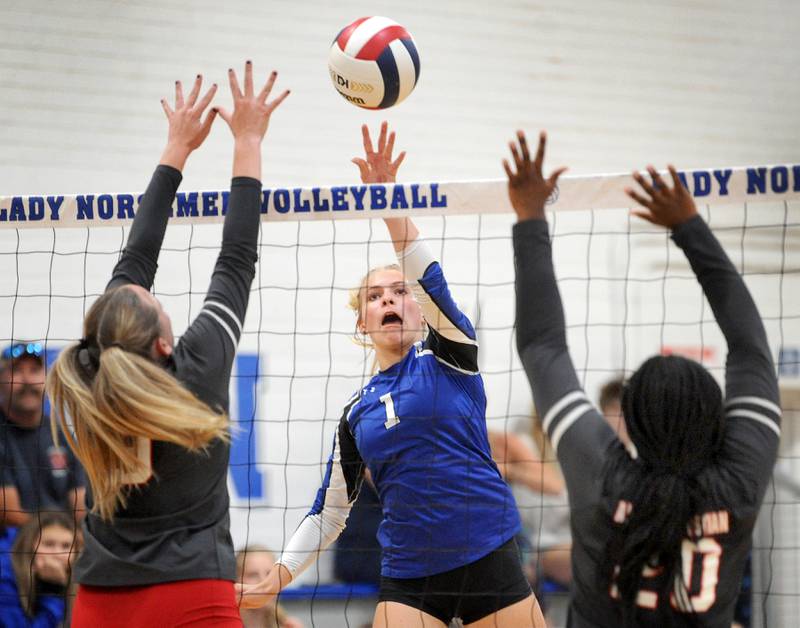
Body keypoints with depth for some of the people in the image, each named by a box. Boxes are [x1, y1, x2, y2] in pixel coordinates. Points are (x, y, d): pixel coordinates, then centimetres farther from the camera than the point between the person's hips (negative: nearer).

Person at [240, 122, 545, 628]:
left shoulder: (448, 354, 3)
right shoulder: (357, 413, 12)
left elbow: (428, 280, -13)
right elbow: (330, 511, 17)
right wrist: (276, 579, 8)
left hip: (489, 560, -3)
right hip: (409, 577, 3)